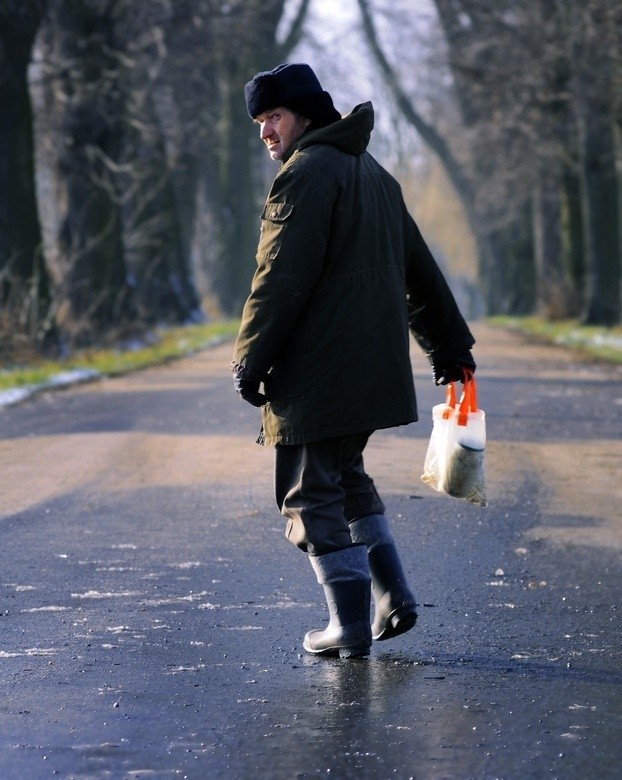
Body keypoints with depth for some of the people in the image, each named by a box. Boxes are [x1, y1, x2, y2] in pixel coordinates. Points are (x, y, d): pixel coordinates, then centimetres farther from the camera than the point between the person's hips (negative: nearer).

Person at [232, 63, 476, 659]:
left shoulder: (307, 174, -12)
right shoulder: (374, 175, 18)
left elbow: (281, 279, -18)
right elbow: (420, 272, 24)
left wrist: (249, 363, -11)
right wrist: (449, 347, 30)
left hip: (316, 375, -9)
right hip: (373, 368, 9)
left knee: (312, 493, -2)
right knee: (346, 477, 22)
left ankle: (350, 627, -2)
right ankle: (393, 597, 18)